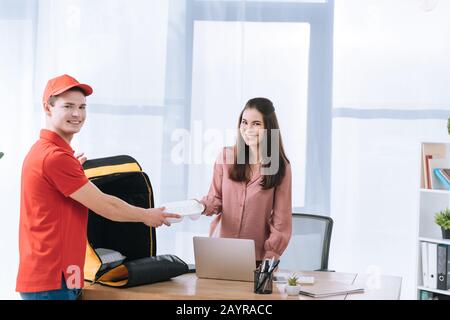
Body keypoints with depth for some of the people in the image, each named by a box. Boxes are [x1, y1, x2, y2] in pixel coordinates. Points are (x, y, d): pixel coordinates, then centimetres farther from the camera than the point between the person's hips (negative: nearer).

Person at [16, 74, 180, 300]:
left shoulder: (43, 151, 15)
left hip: (44, 275, 10)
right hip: (52, 280, -10)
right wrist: (147, 216, 3)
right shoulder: (56, 156, -17)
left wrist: (74, 169, 16)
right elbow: (105, 206, -12)